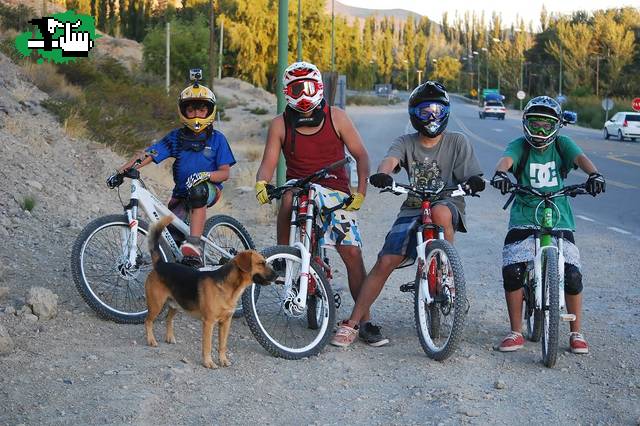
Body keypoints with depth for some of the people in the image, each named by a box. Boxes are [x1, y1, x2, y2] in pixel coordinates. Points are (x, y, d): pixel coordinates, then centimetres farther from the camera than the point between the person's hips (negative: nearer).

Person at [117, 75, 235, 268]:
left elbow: (225, 173, -7)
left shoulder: (217, 139, -2)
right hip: (181, 194, 4)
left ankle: (194, 246, -44)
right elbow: (147, 154, -5)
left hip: (209, 190, -4)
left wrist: (205, 175, -29)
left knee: (198, 191, -39)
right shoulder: (176, 137, 3)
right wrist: (122, 170, -20)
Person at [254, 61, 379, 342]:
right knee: (290, 196, -36)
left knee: (352, 254, -12)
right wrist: (261, 183, -24)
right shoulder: (280, 124, 1)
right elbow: (268, 164, -1)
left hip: (335, 194, 0)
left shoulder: (336, 117, -1)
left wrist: (361, 191, -8)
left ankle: (364, 319, -4)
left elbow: (360, 155, 2)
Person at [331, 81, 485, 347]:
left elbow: (471, 177, -3)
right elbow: (390, 159, -16)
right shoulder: (406, 143, 6)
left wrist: (475, 182, -29)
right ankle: (352, 324, -5)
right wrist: (382, 174, -40)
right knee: (385, 263, -12)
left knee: (439, 211, -40)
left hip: (447, 204, -2)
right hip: (412, 210, 2)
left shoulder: (457, 142, 4)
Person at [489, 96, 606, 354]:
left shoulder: (562, 145, 6)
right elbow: (507, 159, -19)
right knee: (512, 271, -16)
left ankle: (576, 333, 8)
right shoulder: (520, 146, 2)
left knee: (572, 274, -12)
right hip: (524, 219, 0)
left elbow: (580, 158, -14)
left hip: (559, 219, 1)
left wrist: (594, 174, -37)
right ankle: (515, 333, 3)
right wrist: (500, 173, -44)